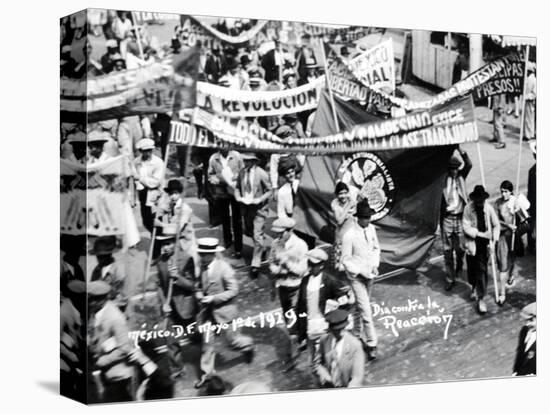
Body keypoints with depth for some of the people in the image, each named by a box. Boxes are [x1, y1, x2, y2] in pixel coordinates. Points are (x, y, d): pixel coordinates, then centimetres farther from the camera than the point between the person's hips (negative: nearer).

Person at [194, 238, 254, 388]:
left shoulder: (224, 268, -21)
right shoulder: (203, 267, -1)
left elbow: (233, 290, -19)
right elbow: (199, 286, 14)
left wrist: (213, 298, -23)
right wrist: (199, 295, -8)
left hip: (222, 311, -6)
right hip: (208, 311, 6)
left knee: (232, 339, 9)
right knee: (207, 341, 7)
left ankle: (247, 345, 40)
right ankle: (207, 372, 16)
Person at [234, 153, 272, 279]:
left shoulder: (261, 174, -16)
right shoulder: (241, 173, -2)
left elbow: (269, 191, -8)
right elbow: (237, 187, 13)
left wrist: (258, 200, -20)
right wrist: (238, 197, -7)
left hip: (258, 208, -6)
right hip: (245, 207, 6)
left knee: (257, 236, -8)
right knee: (248, 232, 19)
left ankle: (255, 265, -1)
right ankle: (262, 247, 48)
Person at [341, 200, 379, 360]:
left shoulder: (371, 229, -4)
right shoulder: (349, 235, -21)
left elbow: (376, 248, 11)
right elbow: (346, 260, -14)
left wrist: (375, 265, -3)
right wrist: (362, 272, -18)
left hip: (370, 274, 6)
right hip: (357, 276, -6)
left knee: (360, 306, 19)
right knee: (366, 310, -8)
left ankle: (358, 334, 37)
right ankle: (371, 344, -2)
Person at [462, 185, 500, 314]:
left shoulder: (489, 208, -8)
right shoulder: (468, 208, -11)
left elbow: (496, 225, 0)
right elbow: (466, 227, -11)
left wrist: (493, 241, -8)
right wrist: (479, 233, -19)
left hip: (485, 243, 0)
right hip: (472, 242, 0)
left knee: (482, 269, -3)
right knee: (472, 268, 10)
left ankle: (480, 298, 2)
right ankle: (474, 288, 41)